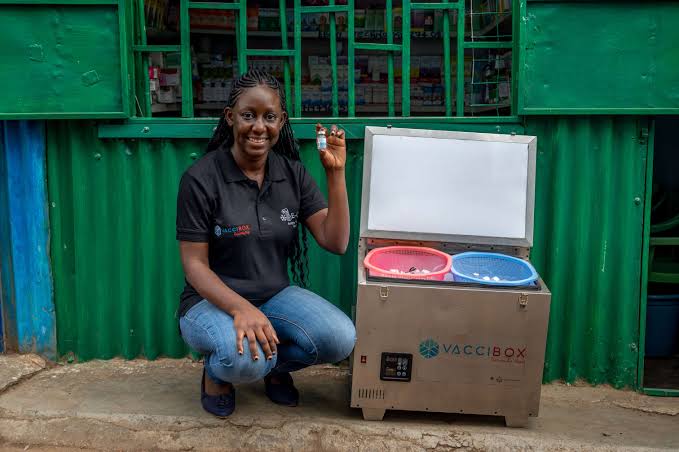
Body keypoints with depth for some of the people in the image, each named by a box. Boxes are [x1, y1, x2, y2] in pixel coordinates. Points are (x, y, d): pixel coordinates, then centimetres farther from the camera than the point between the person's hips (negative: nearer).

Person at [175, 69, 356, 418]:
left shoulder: (292, 173, 0)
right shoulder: (201, 178, -13)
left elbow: (335, 242, -6)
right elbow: (195, 265, -13)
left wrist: (336, 172, -15)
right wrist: (241, 308, -30)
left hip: (276, 295, 4)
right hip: (214, 299, -4)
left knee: (341, 338, -22)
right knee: (245, 359, -36)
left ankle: (273, 366, 10)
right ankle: (217, 371, 4)